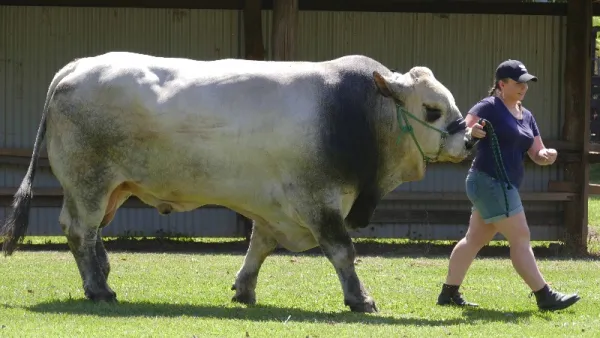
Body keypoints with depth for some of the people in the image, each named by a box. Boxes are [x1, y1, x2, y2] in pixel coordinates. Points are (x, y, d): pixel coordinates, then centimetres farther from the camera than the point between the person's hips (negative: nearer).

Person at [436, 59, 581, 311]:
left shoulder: (526, 116, 15)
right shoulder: (489, 107, -10)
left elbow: (536, 154, 15)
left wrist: (546, 156, -8)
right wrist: (472, 133, -40)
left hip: (504, 186, 9)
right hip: (488, 181, -9)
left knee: (475, 240, 12)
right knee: (520, 238, -10)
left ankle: (449, 293, 19)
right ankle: (545, 297, -10)